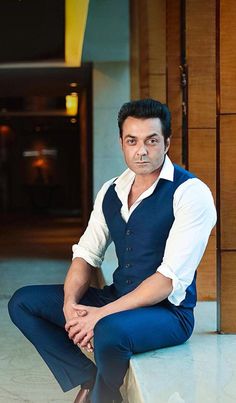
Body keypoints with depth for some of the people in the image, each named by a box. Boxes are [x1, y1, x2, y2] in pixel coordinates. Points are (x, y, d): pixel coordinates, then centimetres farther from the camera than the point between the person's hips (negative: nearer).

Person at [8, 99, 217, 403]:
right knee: (23, 302, 2)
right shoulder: (111, 191, 7)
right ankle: (88, 378, 0)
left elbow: (171, 279, -22)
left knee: (109, 331, -38)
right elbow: (86, 254, 8)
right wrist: (70, 303, -12)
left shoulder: (191, 193, -15)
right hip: (117, 299, 7)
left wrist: (101, 314, -25)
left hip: (167, 310, -7)